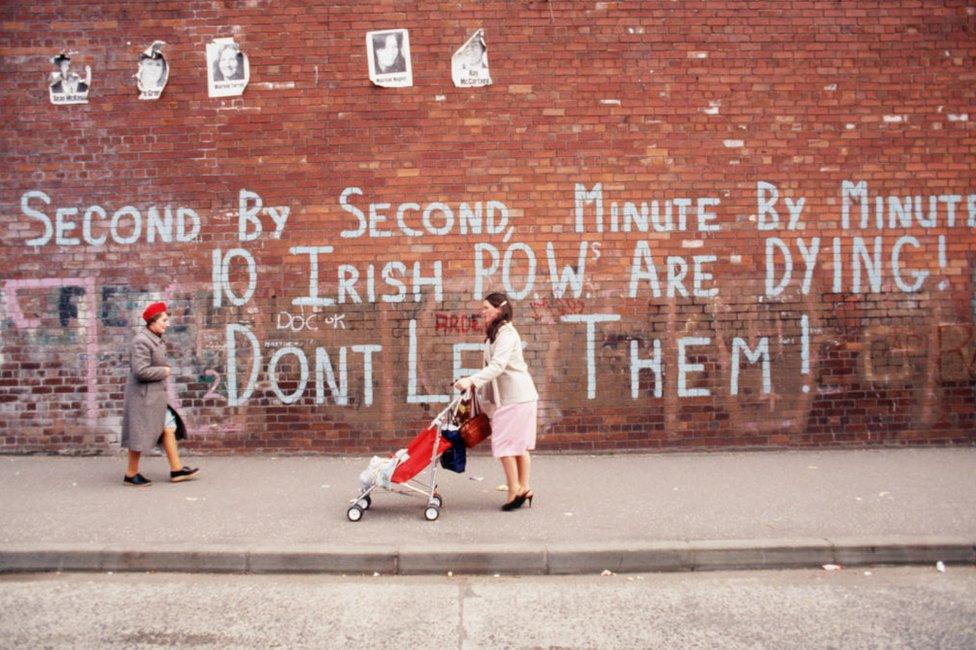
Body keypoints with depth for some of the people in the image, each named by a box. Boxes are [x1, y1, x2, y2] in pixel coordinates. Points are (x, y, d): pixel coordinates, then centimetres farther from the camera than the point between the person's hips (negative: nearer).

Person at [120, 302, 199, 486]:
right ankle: (131, 474, 14)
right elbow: (140, 371, -26)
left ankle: (176, 469, 14)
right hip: (143, 396, -10)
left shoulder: (157, 340, 13)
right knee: (140, 434, 0)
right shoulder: (141, 341, -18)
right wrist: (163, 371, -14)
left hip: (156, 395, 10)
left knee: (169, 428, 9)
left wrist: (165, 370, 7)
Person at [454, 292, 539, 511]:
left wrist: (472, 380, -37)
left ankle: (515, 490, -1)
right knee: (519, 444, 11)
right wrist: (477, 386, 16)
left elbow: (497, 366, -28)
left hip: (516, 396, -10)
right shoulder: (494, 334, 17)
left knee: (504, 443, -7)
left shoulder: (506, 333, -15)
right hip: (508, 395, 10)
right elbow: (493, 367, 20)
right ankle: (524, 488, 16)